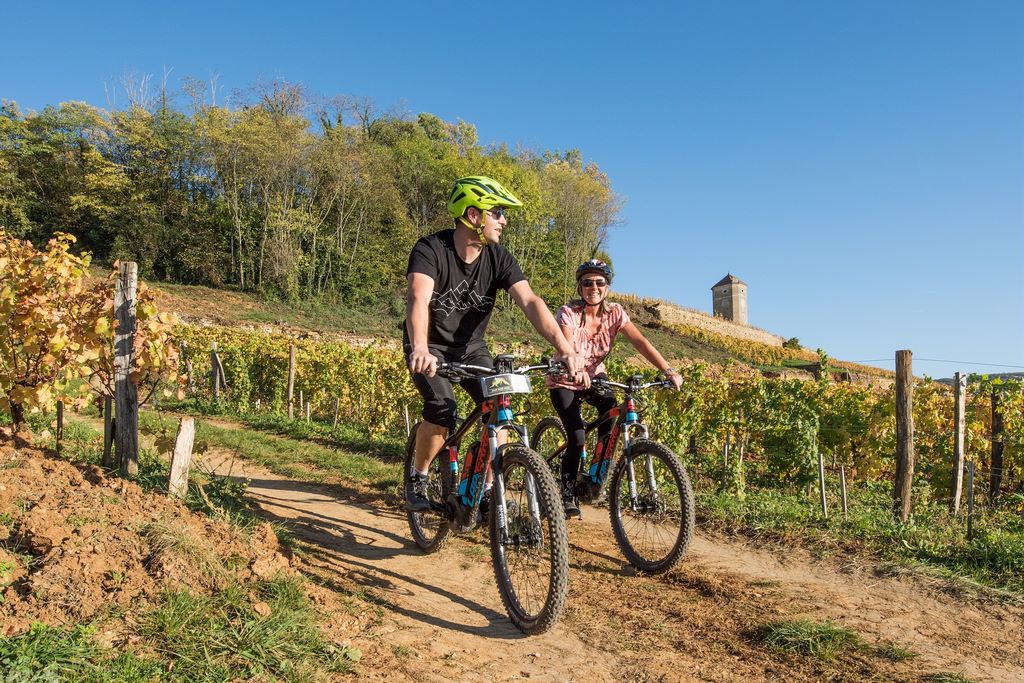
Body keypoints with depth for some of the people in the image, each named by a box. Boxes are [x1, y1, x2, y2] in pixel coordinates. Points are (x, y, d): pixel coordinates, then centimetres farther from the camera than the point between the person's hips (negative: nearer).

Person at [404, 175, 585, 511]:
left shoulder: (498, 257, -12)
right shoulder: (431, 249, -23)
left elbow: (530, 301, -23)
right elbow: (419, 299, -40)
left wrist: (565, 348, -37)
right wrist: (420, 349, -60)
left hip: (471, 347, 4)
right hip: (431, 346, -4)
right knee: (443, 412, -25)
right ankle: (417, 478, 2)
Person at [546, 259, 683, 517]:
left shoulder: (614, 312, -13)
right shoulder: (568, 313, -24)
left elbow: (640, 342, -24)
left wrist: (668, 371, -37)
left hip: (594, 375, 4)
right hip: (564, 380, -3)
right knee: (576, 437, -19)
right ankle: (567, 495, 4)